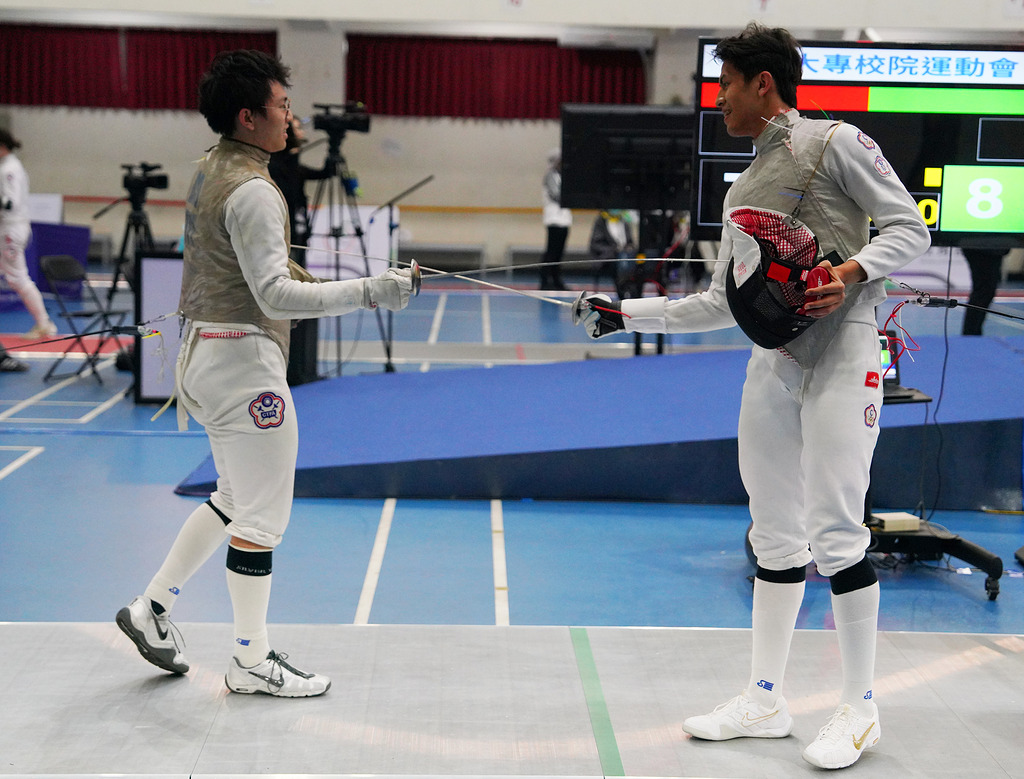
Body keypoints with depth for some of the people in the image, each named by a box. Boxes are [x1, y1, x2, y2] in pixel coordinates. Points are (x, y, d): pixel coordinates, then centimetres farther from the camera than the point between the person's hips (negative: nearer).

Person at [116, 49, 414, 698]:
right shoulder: (251, 191, -19)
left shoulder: (211, 171, 11)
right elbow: (275, 295, -25)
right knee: (263, 512, 1)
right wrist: (367, 293, -28)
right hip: (243, 359, -10)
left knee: (238, 498, 21)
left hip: (204, 351, 10)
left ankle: (153, 608, 25)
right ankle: (253, 662, 11)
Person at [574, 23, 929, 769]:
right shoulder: (744, 188, 17)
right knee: (776, 533, 11)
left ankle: (860, 707, 5)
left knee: (834, 531, -9)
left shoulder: (836, 143, -4)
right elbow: (720, 304, 19)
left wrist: (852, 269, -21)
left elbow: (909, 227, -4)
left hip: (841, 355, -7)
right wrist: (627, 315, 14)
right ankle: (765, 699, 19)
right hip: (772, 362, 7)